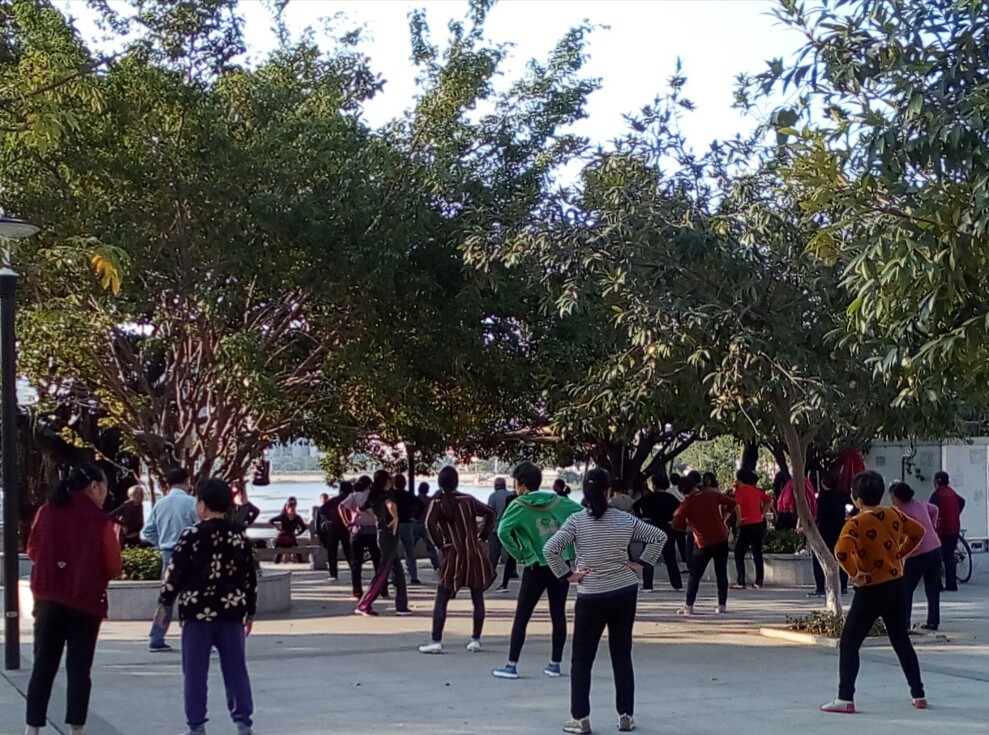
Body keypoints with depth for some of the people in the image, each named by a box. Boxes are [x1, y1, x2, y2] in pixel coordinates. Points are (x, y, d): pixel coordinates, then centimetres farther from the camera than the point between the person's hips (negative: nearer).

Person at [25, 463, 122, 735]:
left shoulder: (46, 512, 1)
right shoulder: (100, 520, -9)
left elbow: (32, 550, 14)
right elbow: (113, 567, -5)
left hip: (48, 599, 3)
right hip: (86, 601, -3)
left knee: (43, 666, 9)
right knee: (78, 668, 4)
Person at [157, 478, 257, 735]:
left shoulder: (193, 535, -7)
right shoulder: (240, 536, 7)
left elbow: (175, 572, -6)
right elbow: (250, 576, 10)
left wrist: (164, 602, 8)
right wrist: (250, 611, 18)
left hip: (198, 613, -4)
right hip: (232, 612, 4)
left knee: (195, 672, 3)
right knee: (236, 670, 8)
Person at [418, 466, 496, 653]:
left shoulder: (437, 503, -3)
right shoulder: (468, 500, 5)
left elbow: (430, 522, -20)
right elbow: (490, 513, 1)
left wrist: (442, 544, -10)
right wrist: (482, 536, 5)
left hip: (454, 555, -2)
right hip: (475, 554, 2)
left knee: (441, 600, 3)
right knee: (477, 599, 11)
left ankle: (436, 641, -4)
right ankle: (475, 640, 11)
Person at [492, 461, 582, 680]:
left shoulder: (519, 506, -8)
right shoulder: (559, 502, 4)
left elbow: (503, 532, -20)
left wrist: (518, 554, -8)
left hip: (537, 566, -4)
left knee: (521, 617, 3)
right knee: (558, 615, 11)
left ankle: (512, 665, 3)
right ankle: (555, 664, 15)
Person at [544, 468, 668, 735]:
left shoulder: (576, 521, -10)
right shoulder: (625, 520, -2)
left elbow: (550, 549, -19)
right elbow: (659, 537, 5)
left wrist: (566, 575, -9)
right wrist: (642, 563, 7)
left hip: (591, 597, -3)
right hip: (625, 592, 3)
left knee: (582, 659, 8)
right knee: (622, 655, 12)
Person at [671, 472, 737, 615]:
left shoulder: (686, 505, -9)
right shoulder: (712, 494, -2)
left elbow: (676, 525, -12)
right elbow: (732, 503, 3)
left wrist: (689, 525, 4)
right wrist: (723, 517, 12)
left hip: (703, 543, -3)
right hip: (721, 539, 3)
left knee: (695, 575, 7)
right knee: (721, 573, 7)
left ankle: (689, 606, 7)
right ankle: (722, 605, 5)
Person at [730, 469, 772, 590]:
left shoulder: (740, 490, -9)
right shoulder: (756, 490, 10)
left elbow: (737, 506, -24)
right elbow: (769, 501, 17)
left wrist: (739, 519, -11)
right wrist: (763, 514, 14)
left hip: (747, 526, -6)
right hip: (759, 525, 6)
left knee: (739, 554, 1)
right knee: (757, 554, 11)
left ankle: (740, 582, -4)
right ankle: (758, 582, 12)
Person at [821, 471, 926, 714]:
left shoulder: (856, 523, -15)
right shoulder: (894, 515, 3)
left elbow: (842, 551, -31)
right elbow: (918, 532, 15)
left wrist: (854, 573, -17)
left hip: (870, 590, -6)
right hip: (896, 585, 6)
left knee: (849, 644, 1)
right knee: (901, 641, 17)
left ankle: (845, 699, -4)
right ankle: (918, 695, 20)